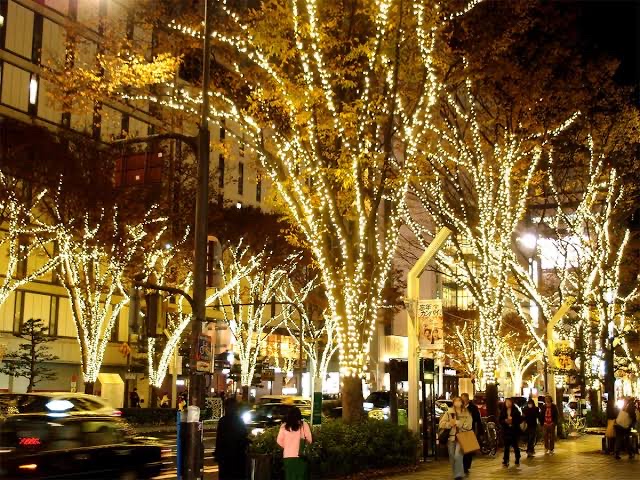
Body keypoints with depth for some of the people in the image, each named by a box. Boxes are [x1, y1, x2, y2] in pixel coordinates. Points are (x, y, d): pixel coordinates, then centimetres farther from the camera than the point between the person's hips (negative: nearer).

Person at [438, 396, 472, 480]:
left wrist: (456, 422, -14)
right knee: (452, 457, 9)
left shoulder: (466, 413, 2)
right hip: (451, 437, 3)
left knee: (458, 456, -18)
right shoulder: (449, 412, 6)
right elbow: (441, 423, 0)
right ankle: (455, 473, 29)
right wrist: (449, 424, -17)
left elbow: (468, 425, -10)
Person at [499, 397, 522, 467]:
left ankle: (517, 461, 20)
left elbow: (520, 419, -5)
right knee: (506, 446, 4)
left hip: (514, 431, -1)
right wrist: (505, 421, -16)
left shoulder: (516, 410, -4)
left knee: (515, 446, 7)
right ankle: (505, 461, 10)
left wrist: (513, 421, -19)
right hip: (506, 431, 1)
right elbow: (500, 420, 3)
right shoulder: (503, 411, 2)